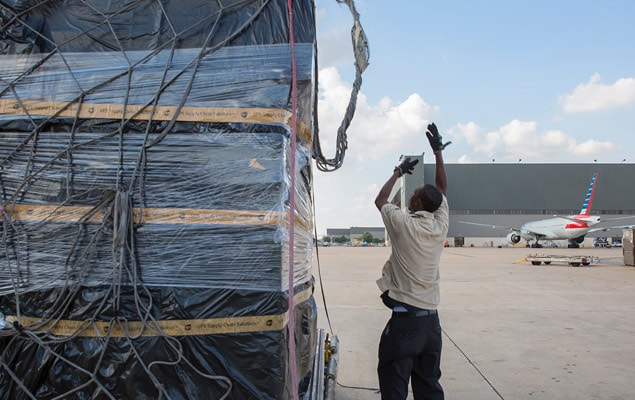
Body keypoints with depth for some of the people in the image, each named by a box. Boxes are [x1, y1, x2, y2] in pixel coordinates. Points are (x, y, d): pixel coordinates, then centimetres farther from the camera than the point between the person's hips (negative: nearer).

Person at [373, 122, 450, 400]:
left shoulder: (403, 224, -10)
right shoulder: (441, 226, 2)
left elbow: (380, 200, 10)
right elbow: (442, 188, 18)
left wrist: (398, 172, 22)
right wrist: (438, 151, 23)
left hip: (405, 317, -6)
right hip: (431, 318, 6)